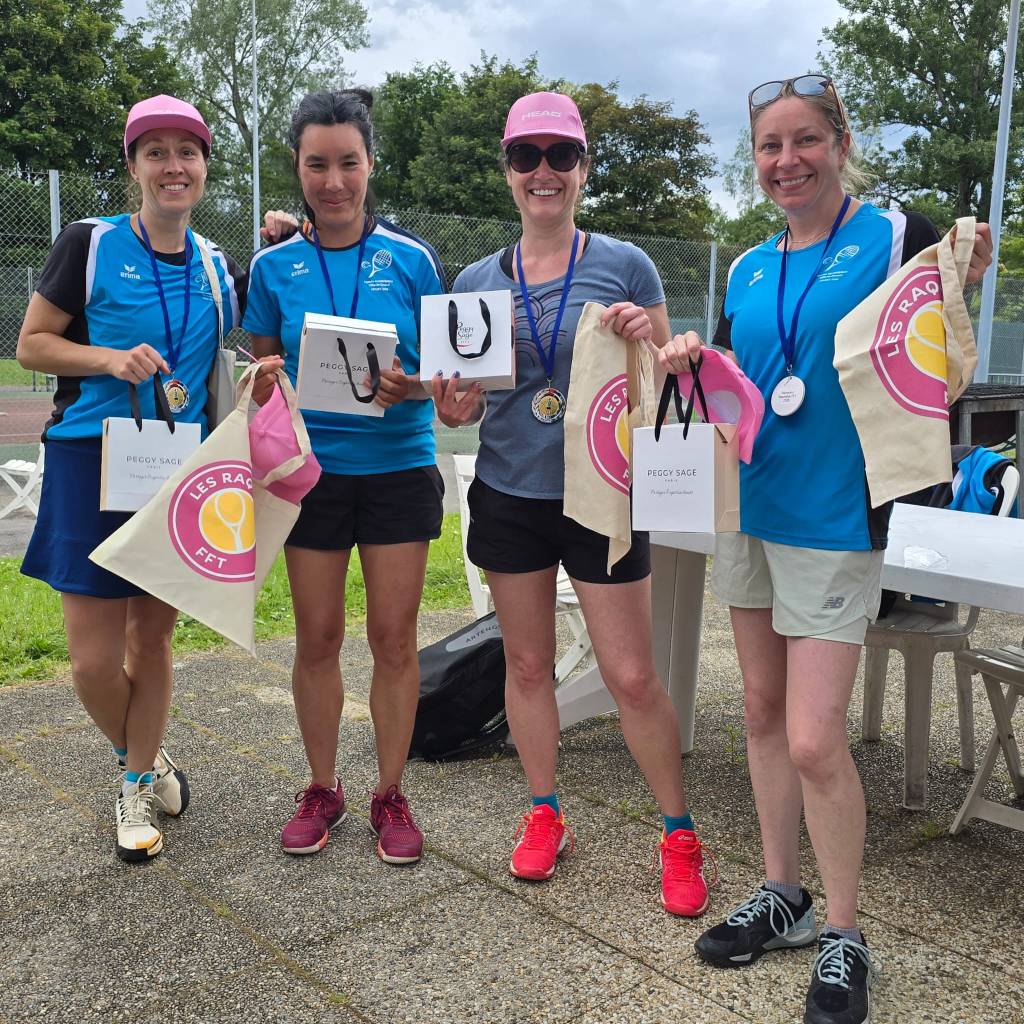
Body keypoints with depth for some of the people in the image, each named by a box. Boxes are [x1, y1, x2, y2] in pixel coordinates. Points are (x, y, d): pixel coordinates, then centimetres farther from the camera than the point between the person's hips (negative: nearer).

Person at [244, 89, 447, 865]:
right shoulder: (275, 266, 3)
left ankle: (391, 794, 20)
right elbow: (264, 369, 9)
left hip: (398, 465, -1)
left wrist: (409, 386, -20)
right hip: (313, 468, 1)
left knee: (394, 636, 3)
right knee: (317, 637, 7)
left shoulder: (410, 260, -1)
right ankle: (323, 789, 25)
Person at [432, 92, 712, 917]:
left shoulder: (625, 266, -2)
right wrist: (453, 407, -12)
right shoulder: (476, 282, 5)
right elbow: (462, 399, 12)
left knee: (633, 677, -1)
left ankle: (680, 834, 19)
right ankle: (545, 815, 32)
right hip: (509, 495, 3)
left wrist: (643, 340, -20)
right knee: (527, 663, 13)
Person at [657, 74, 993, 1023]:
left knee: (813, 739, -7)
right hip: (748, 508, 6)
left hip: (835, 518, -6)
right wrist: (691, 367, -2)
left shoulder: (897, 236, -5)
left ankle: (843, 937, 14)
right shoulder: (747, 271, 10)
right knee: (763, 709, 13)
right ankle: (782, 894, 31)